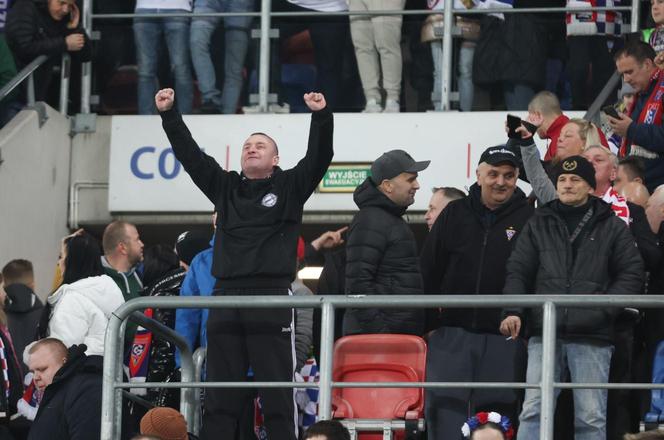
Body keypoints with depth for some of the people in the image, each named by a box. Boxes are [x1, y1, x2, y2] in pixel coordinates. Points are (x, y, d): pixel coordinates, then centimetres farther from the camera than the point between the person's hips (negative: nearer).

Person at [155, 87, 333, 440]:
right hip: (226, 297, 4)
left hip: (272, 297, -4)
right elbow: (190, 155, 16)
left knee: (277, 395, -4)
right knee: (219, 397, 5)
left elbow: (319, 157, -3)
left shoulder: (289, 186, 10)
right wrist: (169, 115, 9)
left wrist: (321, 117, -17)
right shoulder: (225, 187, 19)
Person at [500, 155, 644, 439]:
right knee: (534, 411, -6)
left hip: (592, 335, -1)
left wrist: (606, 308, -9)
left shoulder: (611, 227, 9)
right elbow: (518, 271, 11)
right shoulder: (539, 224, 14)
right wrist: (513, 310, -5)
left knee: (591, 416, 1)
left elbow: (631, 274, 6)